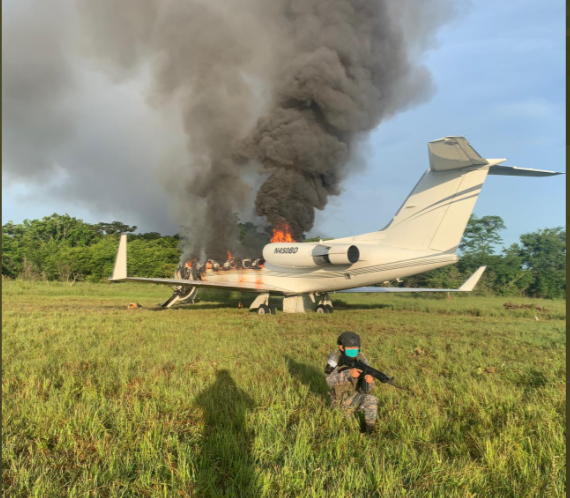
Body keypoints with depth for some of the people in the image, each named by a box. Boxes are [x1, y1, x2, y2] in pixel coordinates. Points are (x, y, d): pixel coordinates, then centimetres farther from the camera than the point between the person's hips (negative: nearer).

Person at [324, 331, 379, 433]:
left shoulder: (361, 359, -9)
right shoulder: (335, 357, -16)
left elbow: (367, 387, -10)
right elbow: (330, 380, -29)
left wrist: (369, 380, -35)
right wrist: (349, 373, -44)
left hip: (356, 396, 1)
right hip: (341, 399, -1)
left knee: (371, 400, -27)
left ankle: (369, 432, -9)